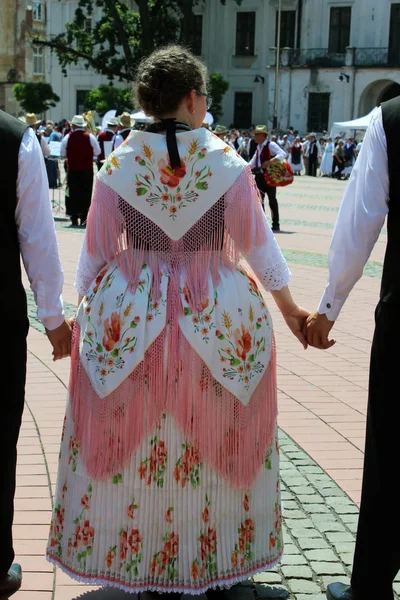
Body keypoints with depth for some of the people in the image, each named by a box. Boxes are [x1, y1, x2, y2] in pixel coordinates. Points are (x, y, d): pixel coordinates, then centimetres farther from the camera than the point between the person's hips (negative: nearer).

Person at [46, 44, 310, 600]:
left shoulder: (118, 165, -4)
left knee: (135, 443, 13)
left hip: (130, 321, 1)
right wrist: (290, 307, 13)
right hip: (218, 319, -1)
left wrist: (86, 312, 17)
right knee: (213, 443, 14)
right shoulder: (228, 162, -7)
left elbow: (95, 253, 2)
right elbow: (260, 245, 0)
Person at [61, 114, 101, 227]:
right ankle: (84, 218, 0)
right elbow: (97, 152, 0)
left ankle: (74, 218, 7)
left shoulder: (68, 137, -5)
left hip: (72, 170, 0)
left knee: (73, 193, 8)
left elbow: (62, 154, 0)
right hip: (87, 170, 0)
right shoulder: (90, 137, -6)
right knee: (86, 194, 4)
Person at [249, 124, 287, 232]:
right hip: (259, 175, 8)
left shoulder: (271, 145, -10)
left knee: (272, 199, -3)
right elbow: (253, 163, 23)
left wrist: (270, 161, -33)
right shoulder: (258, 147, 16)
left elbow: (283, 154, -22)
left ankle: (276, 224, 3)